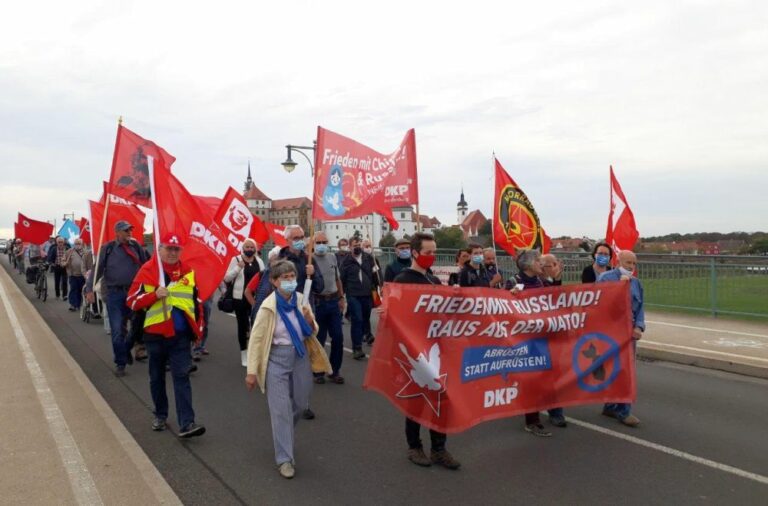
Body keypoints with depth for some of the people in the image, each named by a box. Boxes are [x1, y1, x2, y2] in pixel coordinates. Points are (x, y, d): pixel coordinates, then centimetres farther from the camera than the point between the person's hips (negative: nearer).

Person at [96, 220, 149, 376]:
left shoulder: (136, 246, 6)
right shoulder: (108, 248, -1)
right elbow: (98, 269, -1)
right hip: (115, 293, -2)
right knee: (117, 330, 2)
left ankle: (126, 348, 34)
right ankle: (120, 363, 16)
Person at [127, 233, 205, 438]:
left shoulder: (188, 271, 4)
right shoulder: (147, 271, -4)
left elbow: (197, 301, 13)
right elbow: (132, 301, -7)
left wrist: (198, 328, 11)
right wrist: (155, 295, -22)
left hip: (181, 336, 1)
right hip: (155, 335, 0)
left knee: (182, 377, -4)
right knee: (157, 377, 15)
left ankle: (186, 423, -7)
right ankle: (160, 415, 33)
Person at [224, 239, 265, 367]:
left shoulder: (258, 261, 6)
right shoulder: (236, 260, -3)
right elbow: (227, 278, -6)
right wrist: (238, 268, -18)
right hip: (240, 298, -2)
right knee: (242, 325, 6)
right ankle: (244, 352, 18)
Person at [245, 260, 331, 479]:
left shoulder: (301, 300, -1)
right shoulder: (268, 307, -14)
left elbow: (312, 332, 9)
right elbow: (256, 339, -11)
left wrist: (310, 321, -14)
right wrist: (252, 371, -12)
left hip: (301, 356, 5)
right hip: (277, 358, -5)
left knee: (300, 404, 16)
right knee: (281, 409, -2)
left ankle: (283, 436, 44)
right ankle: (285, 459, 9)